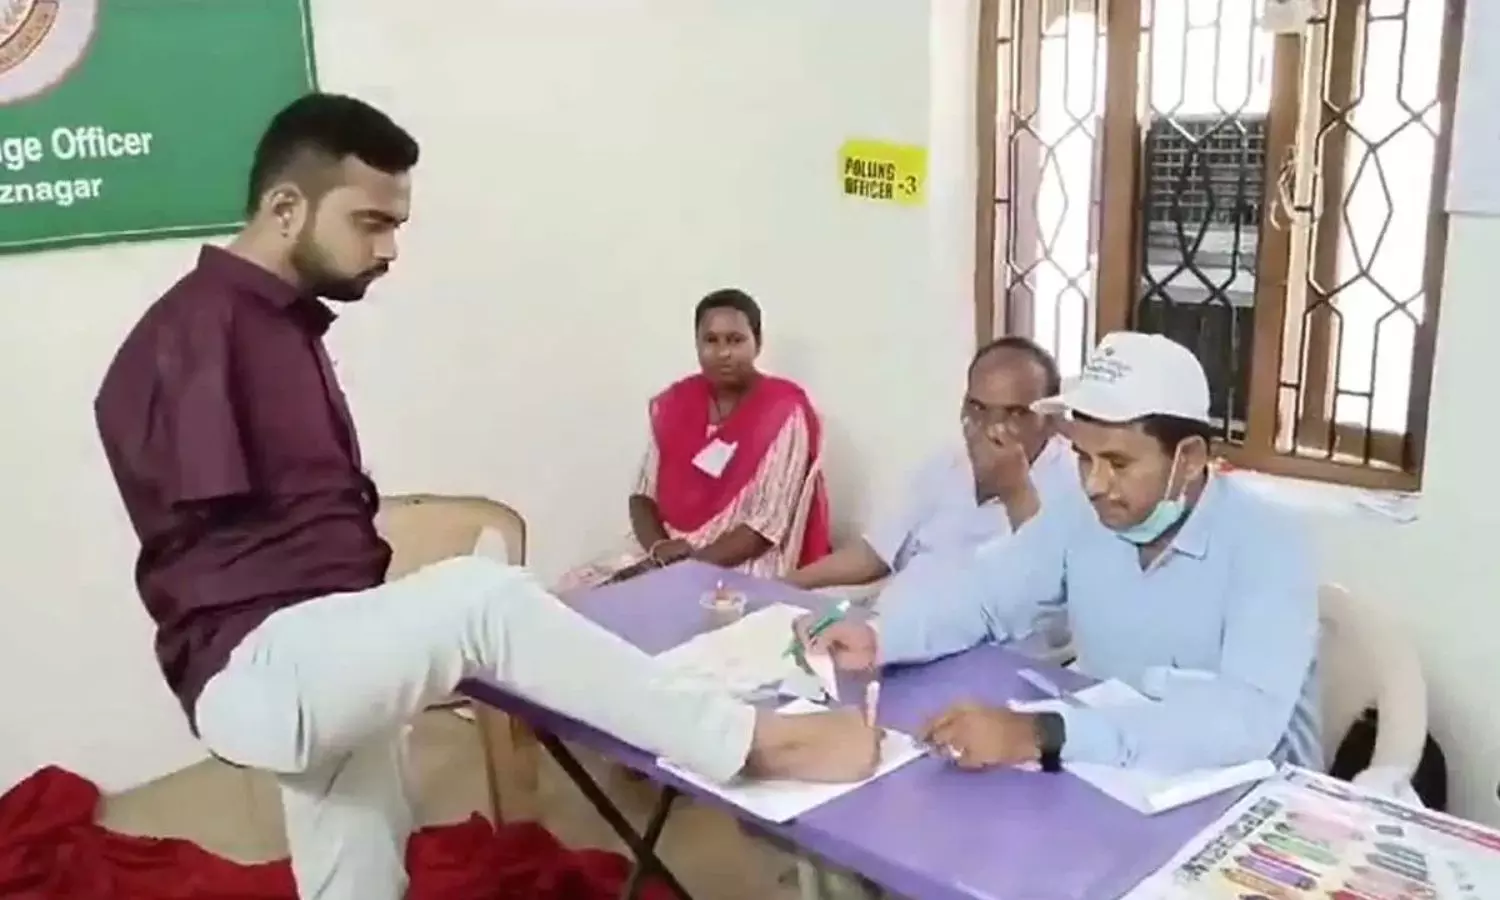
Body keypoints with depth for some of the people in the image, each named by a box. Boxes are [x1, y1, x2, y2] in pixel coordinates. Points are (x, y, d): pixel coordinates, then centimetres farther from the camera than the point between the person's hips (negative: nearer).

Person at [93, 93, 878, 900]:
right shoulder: (198, 332, -11)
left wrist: (423, 650, 4)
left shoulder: (282, 325, 16)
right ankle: (753, 742, -23)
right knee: (483, 596, -30)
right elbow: (209, 541, -16)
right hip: (255, 670, -9)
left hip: (316, 662, 10)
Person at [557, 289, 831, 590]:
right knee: (572, 592, -11)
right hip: (665, 553, 6)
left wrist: (690, 565, -19)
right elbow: (644, 494, 6)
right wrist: (659, 548, -14)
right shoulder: (673, 403, 6)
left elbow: (768, 525, -15)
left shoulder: (784, 413, -11)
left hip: (741, 567, -5)